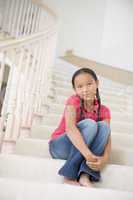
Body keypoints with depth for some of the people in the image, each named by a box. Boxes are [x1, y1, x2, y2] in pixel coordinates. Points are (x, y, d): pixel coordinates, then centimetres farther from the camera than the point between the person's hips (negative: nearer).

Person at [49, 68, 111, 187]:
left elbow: (107, 136, -15)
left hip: (81, 151, 4)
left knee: (103, 125, -22)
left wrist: (104, 159, -36)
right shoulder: (73, 100, -14)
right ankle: (70, 176, -27)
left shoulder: (104, 110, -2)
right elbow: (69, 128, -31)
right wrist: (89, 155, -43)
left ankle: (85, 175, -31)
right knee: (89, 124, -29)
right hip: (60, 147, -3)